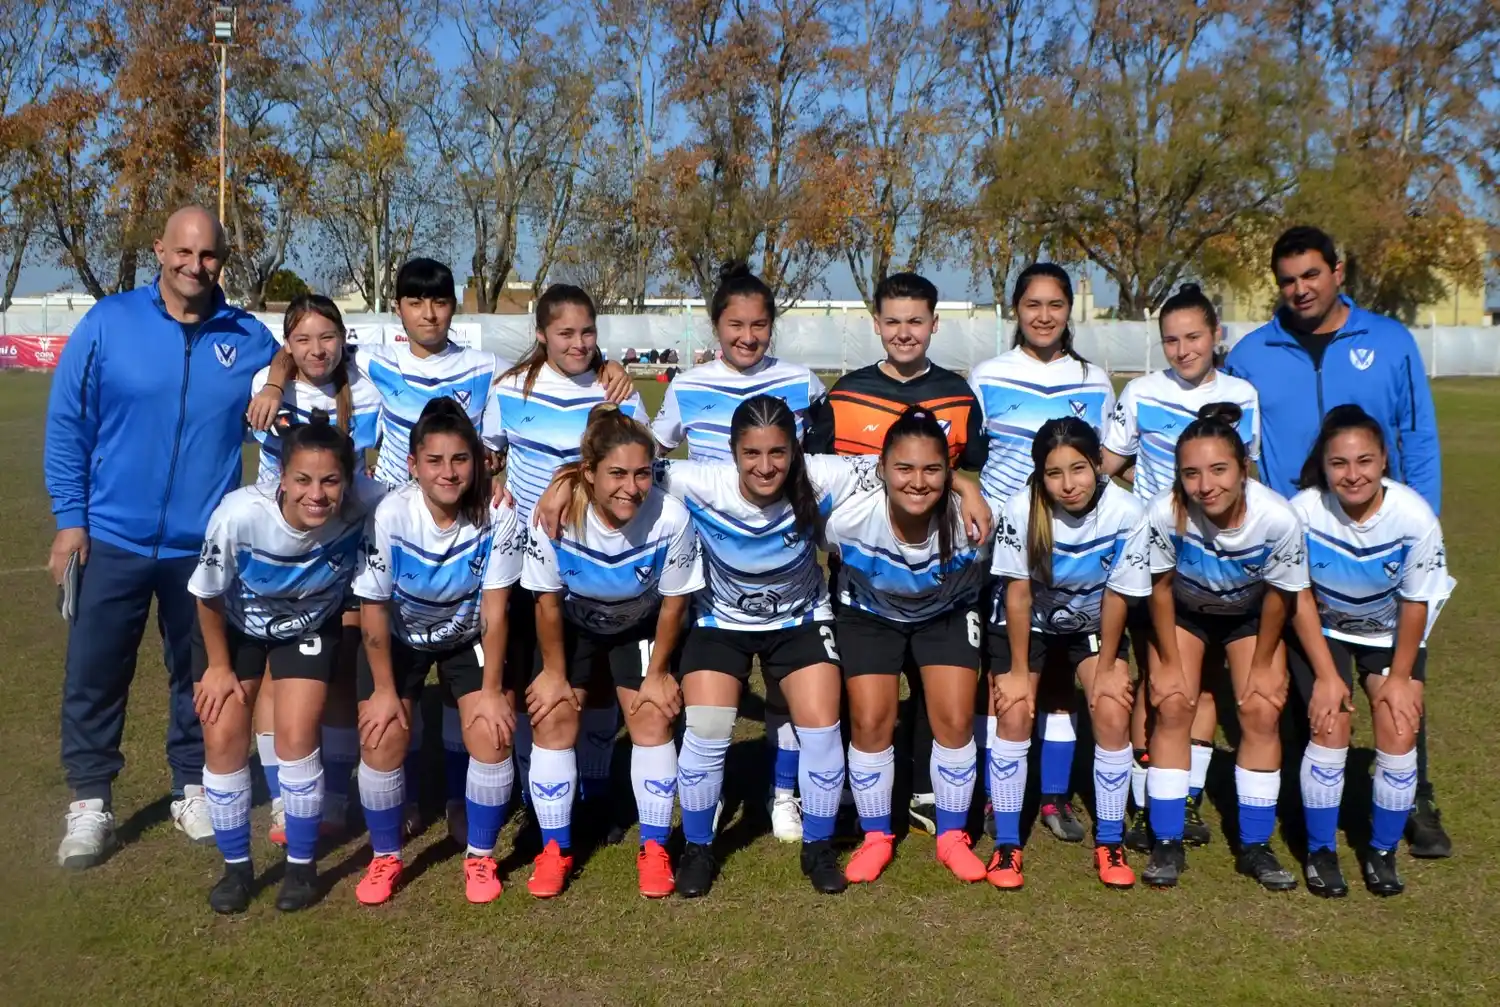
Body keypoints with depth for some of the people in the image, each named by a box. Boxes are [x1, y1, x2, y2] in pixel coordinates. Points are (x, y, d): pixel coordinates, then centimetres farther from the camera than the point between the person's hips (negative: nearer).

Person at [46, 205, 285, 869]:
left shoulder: (248, 338, 0)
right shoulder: (107, 323, -4)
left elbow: (294, 372, 17)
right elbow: (66, 426, -1)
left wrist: (279, 390, -8)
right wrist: (69, 518, -5)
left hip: (204, 545, 1)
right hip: (112, 538, -1)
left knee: (199, 674, 13)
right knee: (93, 674, 6)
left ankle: (193, 788, 30)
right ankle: (90, 800, 21)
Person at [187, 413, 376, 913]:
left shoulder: (366, 509, -36)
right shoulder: (240, 514, -36)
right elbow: (209, 596, -16)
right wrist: (219, 666, -5)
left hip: (311, 627, 0)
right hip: (234, 625, 0)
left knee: (296, 737, -11)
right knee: (223, 738, -4)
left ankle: (302, 865, 11)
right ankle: (236, 866, 17)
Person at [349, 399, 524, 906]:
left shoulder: (497, 515, -27)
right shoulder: (390, 515, -28)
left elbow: (494, 608, -19)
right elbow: (374, 607, -16)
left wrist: (492, 689, -15)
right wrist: (384, 690, -12)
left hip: (469, 636, 0)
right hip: (400, 637, 0)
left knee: (492, 734, -15)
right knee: (382, 739, -12)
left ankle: (480, 856, 9)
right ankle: (385, 857, 13)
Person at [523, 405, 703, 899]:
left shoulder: (671, 519, -34)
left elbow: (673, 603, -17)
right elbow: (548, 601, -16)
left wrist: (657, 672, -7)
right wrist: (554, 672, -7)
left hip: (641, 623, 0)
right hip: (572, 623, 1)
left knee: (652, 717, -10)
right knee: (553, 718, -7)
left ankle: (654, 848, 8)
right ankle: (554, 849, 10)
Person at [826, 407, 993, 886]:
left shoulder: (970, 522, -33)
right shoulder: (850, 518, -33)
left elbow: (978, 577, -8)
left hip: (947, 615, 0)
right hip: (870, 615, 0)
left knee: (956, 721, -8)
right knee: (871, 721, -9)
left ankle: (952, 837, 14)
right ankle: (876, 838, 13)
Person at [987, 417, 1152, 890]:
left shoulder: (1126, 513, -27)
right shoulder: (1022, 509, -28)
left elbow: (1116, 595, -15)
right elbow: (1018, 592, -18)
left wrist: (1107, 668, -9)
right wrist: (1017, 670, -13)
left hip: (1093, 624, 1)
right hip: (1027, 623, -1)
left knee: (1113, 715, -14)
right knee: (1014, 714, -14)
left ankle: (1110, 843, 4)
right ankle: (1006, 844, 0)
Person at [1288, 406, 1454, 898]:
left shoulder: (1415, 517, -27)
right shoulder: (1302, 513, -29)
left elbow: (1415, 604, -13)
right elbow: (1300, 598, -16)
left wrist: (1400, 676, -7)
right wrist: (1326, 674, -14)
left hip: (1391, 634, 1)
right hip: (1321, 630, -1)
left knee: (1398, 732, -11)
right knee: (1331, 726, -14)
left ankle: (1383, 851, 11)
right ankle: (1320, 852, 5)